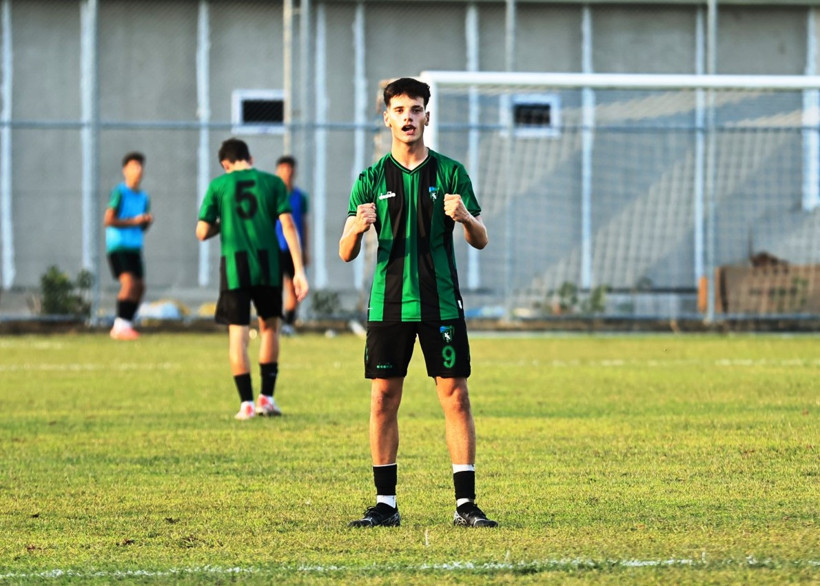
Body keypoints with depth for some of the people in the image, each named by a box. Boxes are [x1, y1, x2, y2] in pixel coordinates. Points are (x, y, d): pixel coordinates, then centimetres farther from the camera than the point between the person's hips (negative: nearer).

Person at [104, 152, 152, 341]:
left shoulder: (144, 198, 14)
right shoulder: (120, 193, -7)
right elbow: (108, 220, -13)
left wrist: (148, 221, -2)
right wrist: (134, 221, -16)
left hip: (135, 247, 8)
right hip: (118, 246, -8)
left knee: (140, 286, 4)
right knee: (129, 283, -20)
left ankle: (125, 325, 13)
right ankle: (120, 326, -21)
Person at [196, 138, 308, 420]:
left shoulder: (219, 185, 3)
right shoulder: (273, 182, 4)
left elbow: (202, 232, 1)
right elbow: (288, 225, -3)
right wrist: (299, 270, -4)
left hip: (235, 267, -1)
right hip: (268, 265, 1)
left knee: (238, 334, 4)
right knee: (269, 326, 18)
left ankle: (246, 403, 0)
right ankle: (266, 397, 15)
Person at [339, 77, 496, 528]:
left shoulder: (450, 173, 5)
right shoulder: (372, 179, 6)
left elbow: (480, 241, 5)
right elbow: (346, 254, 4)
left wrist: (466, 218, -18)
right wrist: (357, 228, -19)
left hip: (441, 303, -1)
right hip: (388, 303, 1)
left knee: (455, 397, -3)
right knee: (383, 399, 0)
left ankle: (466, 503, 0)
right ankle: (385, 503, 7)